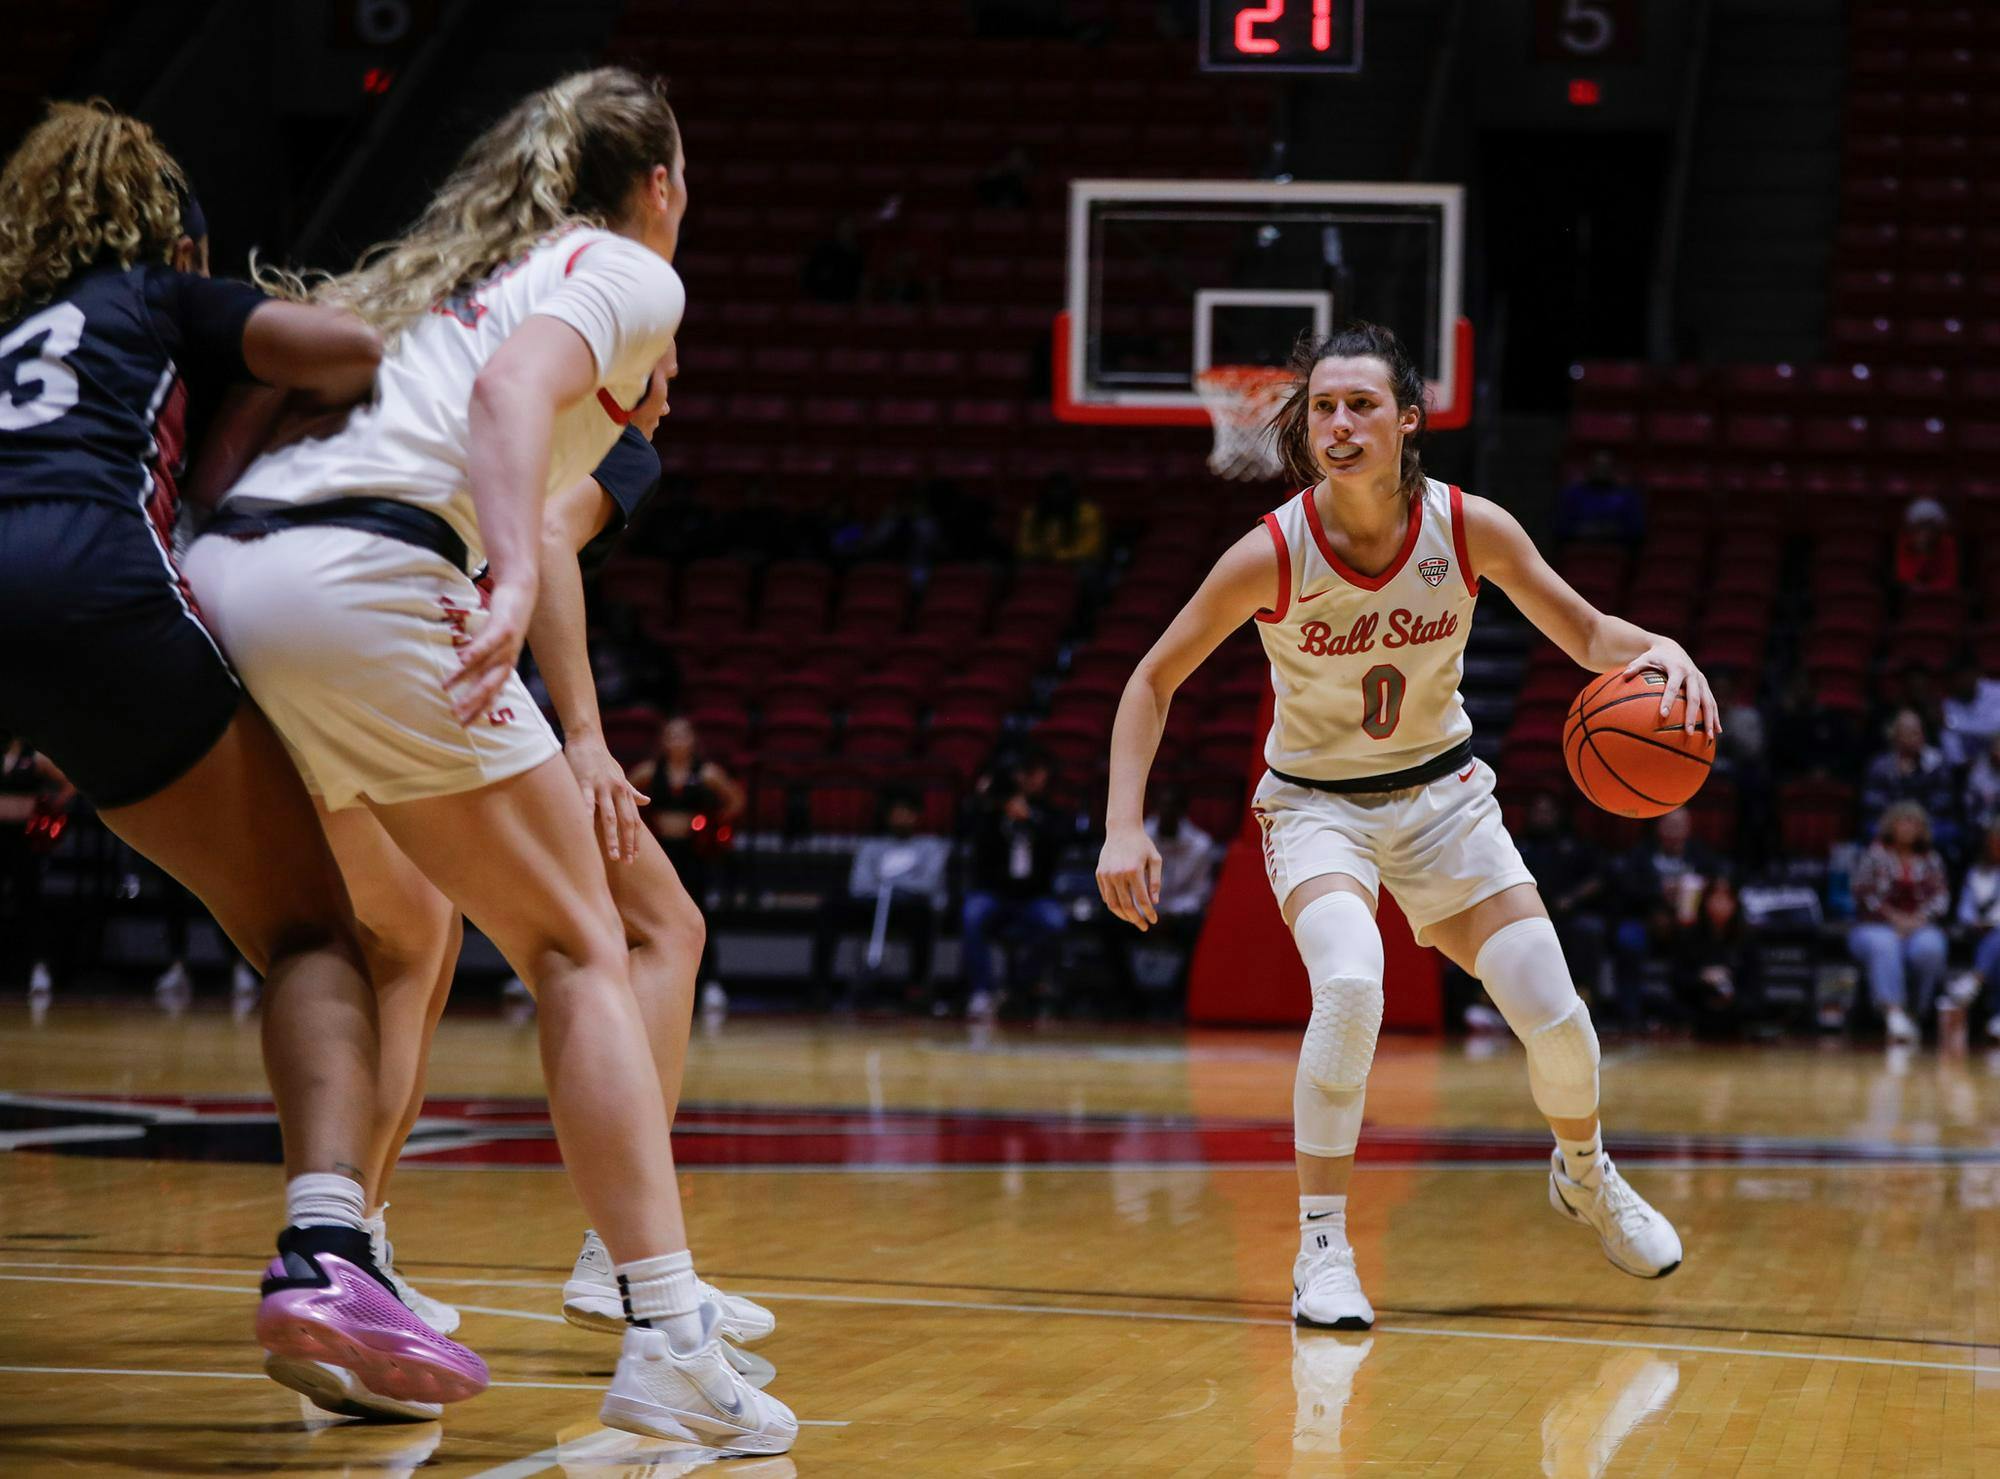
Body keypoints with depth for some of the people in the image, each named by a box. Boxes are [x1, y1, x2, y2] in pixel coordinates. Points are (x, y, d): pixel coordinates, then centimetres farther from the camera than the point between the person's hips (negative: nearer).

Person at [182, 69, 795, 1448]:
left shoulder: (430, 271, 32)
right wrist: (514, 584, -25)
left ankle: (323, 1249, 7)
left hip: (224, 572, 7)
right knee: (579, 946, -1)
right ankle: (669, 1346, -9)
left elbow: (248, 409, 25)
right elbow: (515, 385, -12)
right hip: (365, 578, -7)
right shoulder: (626, 273, 10)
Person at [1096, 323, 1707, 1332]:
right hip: (1316, 801, -3)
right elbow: (1152, 681, -12)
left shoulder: (1470, 528, -17)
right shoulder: (1271, 555, -23)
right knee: (1350, 984, -32)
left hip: (1440, 791, 3)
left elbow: (1586, 634, -6)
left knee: (1555, 1015, -5)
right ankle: (1321, 1244, -19)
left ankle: (1584, 1174, 30)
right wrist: (1124, 829, -22)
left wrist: (1657, 651, -29)